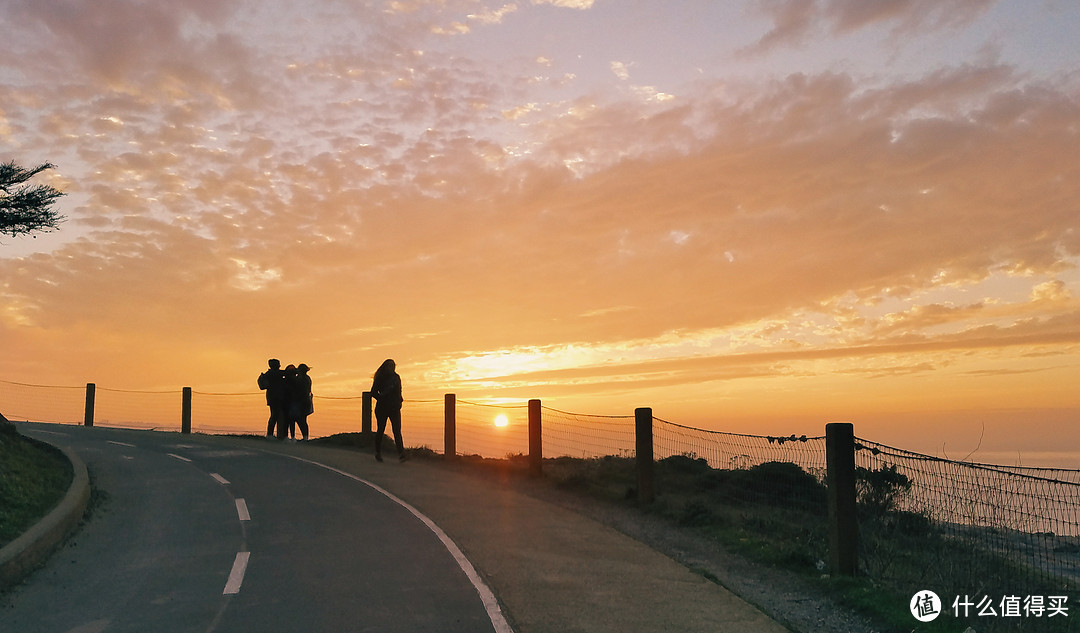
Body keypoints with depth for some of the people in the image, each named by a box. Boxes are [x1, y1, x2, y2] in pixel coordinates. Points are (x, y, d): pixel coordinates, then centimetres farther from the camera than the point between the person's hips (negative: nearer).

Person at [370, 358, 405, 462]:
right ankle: (378, 453, 19)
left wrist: (399, 400, 6)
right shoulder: (379, 378, -2)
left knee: (397, 431, -9)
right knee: (380, 430, 5)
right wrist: (382, 399, -13)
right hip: (382, 408, -3)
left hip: (395, 408, 3)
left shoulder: (396, 377, 12)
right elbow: (373, 393, -1)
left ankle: (401, 453, -18)